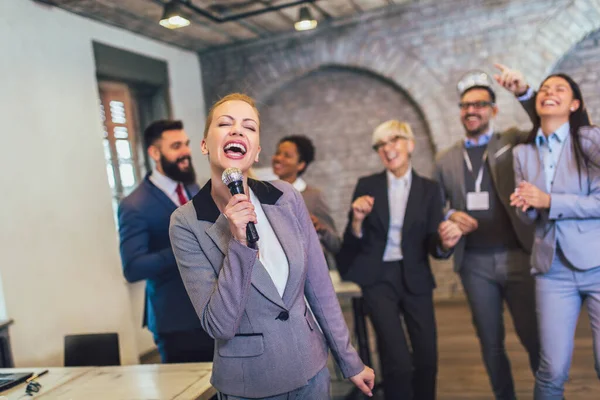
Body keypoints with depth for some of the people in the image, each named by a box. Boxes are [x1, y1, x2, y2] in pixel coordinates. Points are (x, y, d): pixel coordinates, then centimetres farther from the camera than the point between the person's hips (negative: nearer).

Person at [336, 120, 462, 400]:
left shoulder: (428, 189, 2)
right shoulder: (367, 185, -1)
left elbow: (431, 245, -3)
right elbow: (352, 242, -3)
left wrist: (444, 243, -25)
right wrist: (357, 220, -22)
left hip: (415, 278, 2)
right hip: (378, 279, -2)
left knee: (428, 358, 8)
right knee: (398, 362, -12)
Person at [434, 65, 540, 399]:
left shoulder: (514, 141, 4)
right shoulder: (446, 160, 8)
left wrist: (524, 93, -21)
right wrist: (450, 217, -8)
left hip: (518, 258, -2)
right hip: (475, 264, 2)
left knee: (535, 339, 5)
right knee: (491, 343, 13)